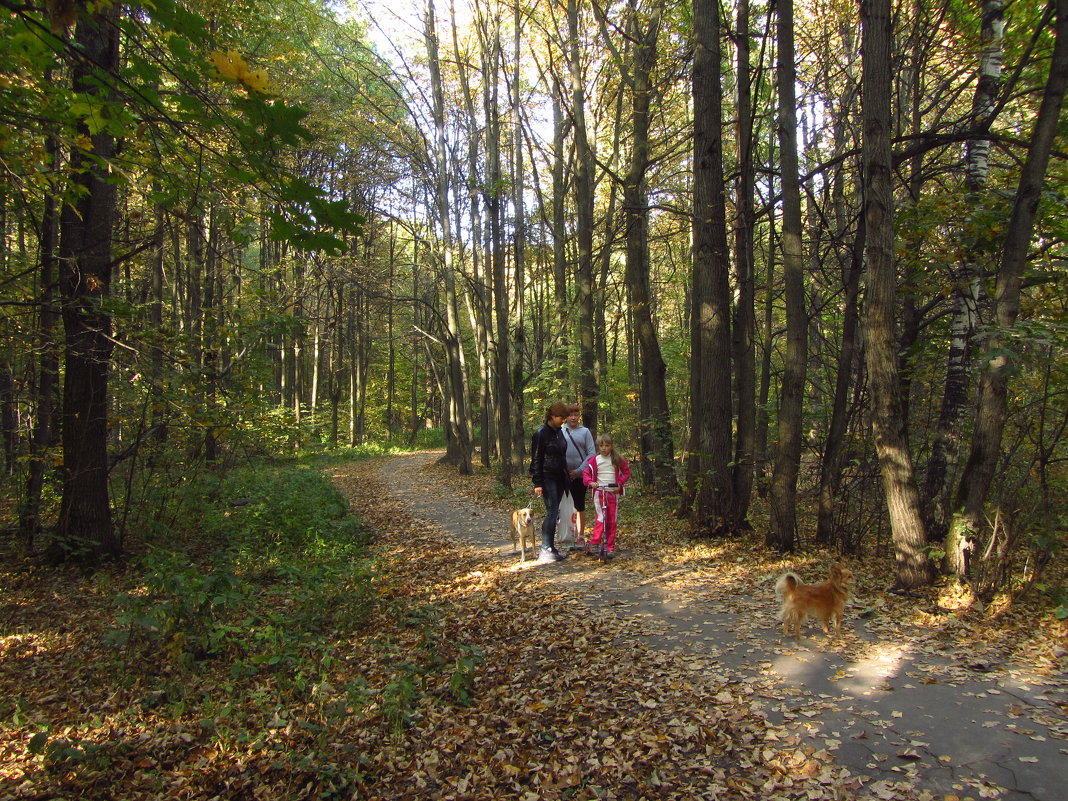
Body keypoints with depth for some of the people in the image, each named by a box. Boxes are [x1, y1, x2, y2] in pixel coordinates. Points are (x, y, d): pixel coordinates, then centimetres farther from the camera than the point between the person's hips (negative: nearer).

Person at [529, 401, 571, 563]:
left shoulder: (559, 432, 13)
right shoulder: (540, 434, -11)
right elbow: (536, 460, -12)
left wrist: (566, 477, 20)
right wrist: (537, 483, -16)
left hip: (559, 478, 8)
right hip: (547, 479, -8)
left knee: (554, 513, 8)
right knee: (552, 512, -11)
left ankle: (550, 547, 15)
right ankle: (545, 550, -6)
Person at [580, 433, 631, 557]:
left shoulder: (618, 460, 4)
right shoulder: (594, 460, 2)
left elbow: (626, 472, 10)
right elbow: (586, 472, 2)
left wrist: (619, 483, -5)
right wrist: (590, 482, -17)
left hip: (613, 492, 2)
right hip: (599, 492, -1)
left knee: (612, 521, 5)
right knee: (600, 518, -13)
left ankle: (610, 547, 13)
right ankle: (594, 544, -10)